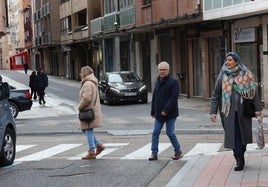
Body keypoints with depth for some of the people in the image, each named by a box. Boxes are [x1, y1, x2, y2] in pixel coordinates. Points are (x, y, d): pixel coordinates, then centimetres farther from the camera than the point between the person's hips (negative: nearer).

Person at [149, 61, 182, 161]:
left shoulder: (173, 82, -10)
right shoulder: (157, 82, 14)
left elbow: (174, 97, -18)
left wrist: (166, 110, -21)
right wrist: (153, 111, 16)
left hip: (170, 114, -6)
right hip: (159, 114, 7)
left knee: (170, 133, -2)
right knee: (155, 133, 2)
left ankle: (178, 151, 17)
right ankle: (154, 153, 7)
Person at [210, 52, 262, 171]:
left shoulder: (245, 75, 0)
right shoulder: (222, 76, 2)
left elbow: (253, 92, 2)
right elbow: (215, 95, 3)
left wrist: (257, 108, -4)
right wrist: (213, 112, -5)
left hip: (243, 111, 0)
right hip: (229, 111, 0)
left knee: (243, 134, 8)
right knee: (234, 135, -4)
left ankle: (240, 158, 25)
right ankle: (239, 160, 4)